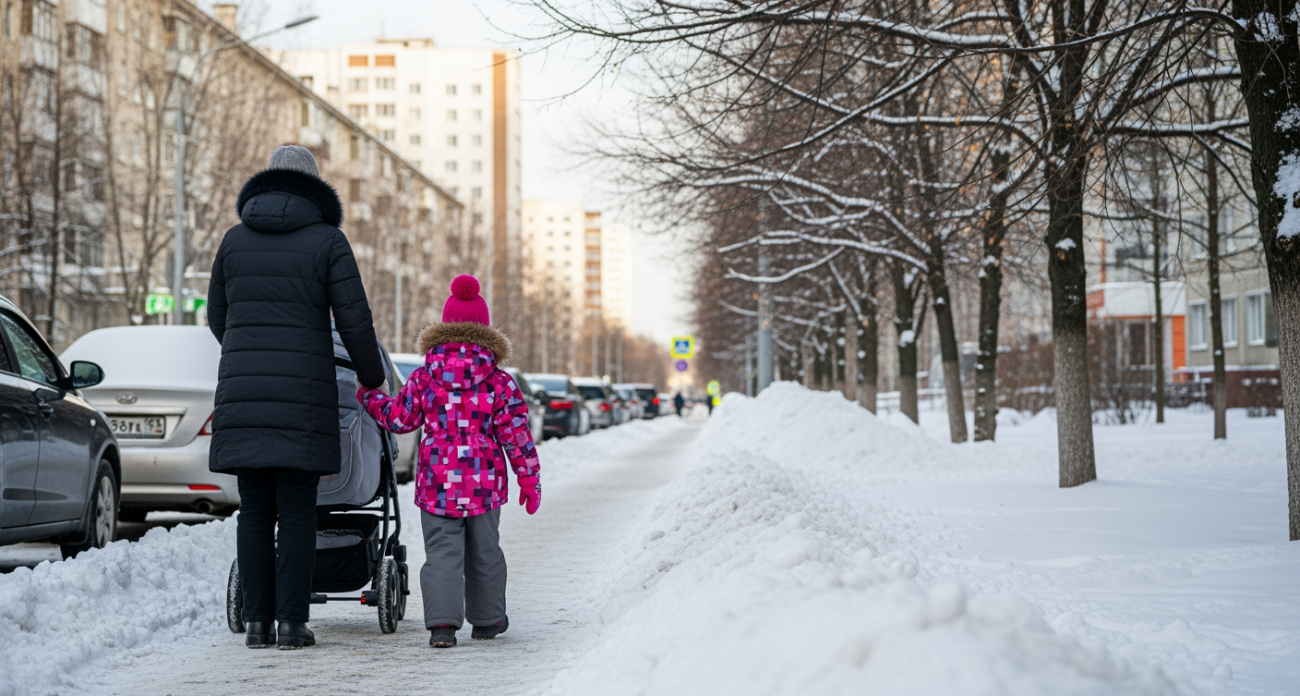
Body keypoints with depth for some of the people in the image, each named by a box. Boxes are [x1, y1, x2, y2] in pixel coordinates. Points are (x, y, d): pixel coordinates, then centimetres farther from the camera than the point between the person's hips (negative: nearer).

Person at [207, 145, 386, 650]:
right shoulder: (327, 240, 0)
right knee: (297, 513, 1)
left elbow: (217, 318, 17)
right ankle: (291, 623, 0)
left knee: (254, 511, 7)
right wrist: (372, 379, 11)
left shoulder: (235, 240, 10)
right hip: (303, 395, -3)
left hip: (242, 393, 3)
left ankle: (257, 622, 6)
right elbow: (355, 321, -4)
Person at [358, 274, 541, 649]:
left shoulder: (424, 377, -2)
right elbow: (516, 434, -4)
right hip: (484, 484, 0)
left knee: (442, 551, 0)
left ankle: (442, 621, -15)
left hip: (437, 483, 0)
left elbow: (398, 418, 6)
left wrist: (369, 397, 25)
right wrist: (530, 478, 5)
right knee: (483, 551, 15)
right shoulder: (500, 382, -3)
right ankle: (486, 619, 26)